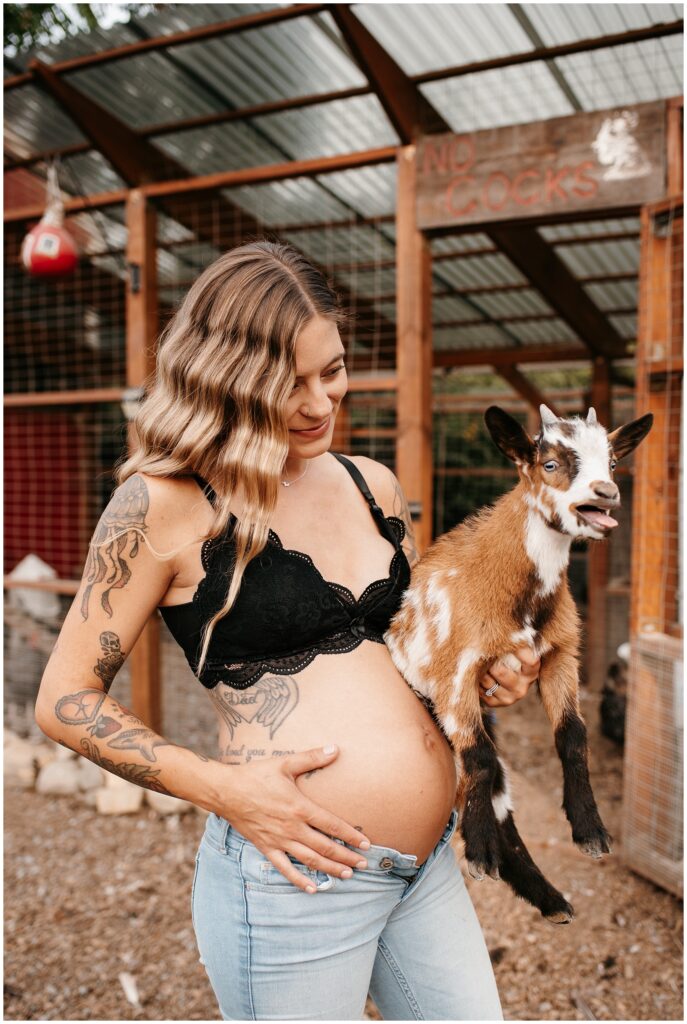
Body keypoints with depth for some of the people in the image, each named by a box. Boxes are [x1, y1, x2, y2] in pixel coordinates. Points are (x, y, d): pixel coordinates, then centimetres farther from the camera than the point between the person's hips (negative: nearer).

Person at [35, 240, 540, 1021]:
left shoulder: (373, 484, 8)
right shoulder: (165, 503, -10)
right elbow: (66, 700, -7)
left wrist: (483, 674, 2)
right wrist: (224, 788, -16)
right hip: (292, 874, -6)